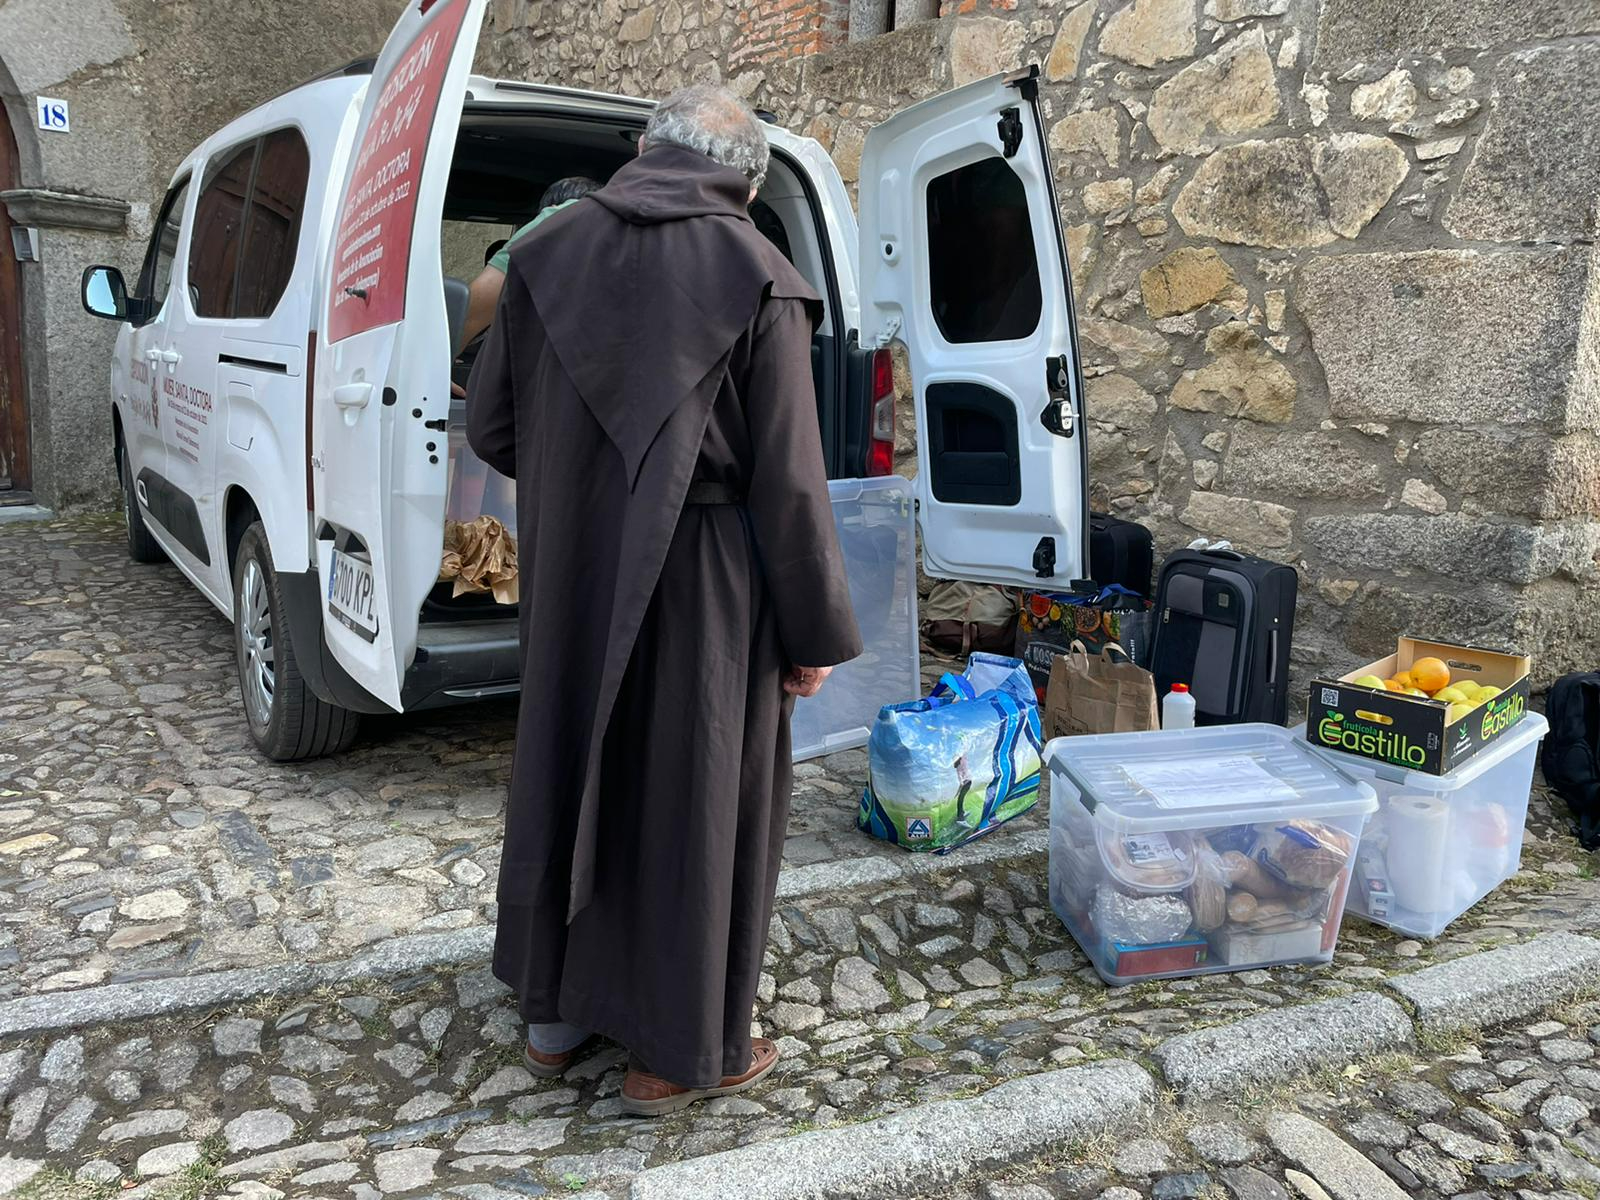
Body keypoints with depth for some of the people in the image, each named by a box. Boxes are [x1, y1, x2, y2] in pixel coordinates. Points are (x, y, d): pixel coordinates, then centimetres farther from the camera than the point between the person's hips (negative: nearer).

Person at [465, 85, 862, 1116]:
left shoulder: (550, 255, 2)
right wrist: (816, 634, -4)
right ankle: (681, 1053, 26)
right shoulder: (758, 282, -11)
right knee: (693, 797, 9)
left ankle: (555, 1013, 37)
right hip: (702, 588, -4)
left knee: (572, 775, 19)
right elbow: (789, 484, -13)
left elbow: (490, 427, 7)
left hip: (574, 585, 5)